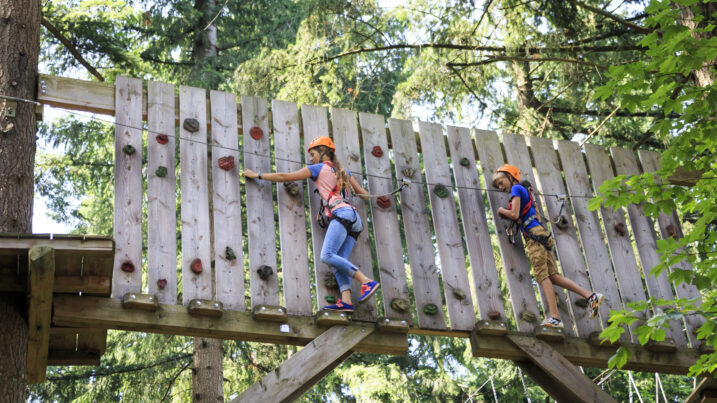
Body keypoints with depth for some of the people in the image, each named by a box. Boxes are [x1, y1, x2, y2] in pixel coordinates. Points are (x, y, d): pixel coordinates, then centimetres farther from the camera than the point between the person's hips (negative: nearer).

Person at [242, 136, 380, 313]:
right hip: (353, 218, 8)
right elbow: (363, 194, 30)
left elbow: (284, 177, 9)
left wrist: (257, 175, 17)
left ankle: (367, 282, -25)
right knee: (339, 262, -2)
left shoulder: (319, 168, 9)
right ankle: (346, 301, -19)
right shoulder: (343, 171, 28)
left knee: (327, 255, -20)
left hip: (342, 214, -8)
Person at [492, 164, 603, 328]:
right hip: (537, 235, 9)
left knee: (542, 276, -13)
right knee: (553, 275, 3)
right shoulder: (524, 191, 28)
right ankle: (591, 296, -4)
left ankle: (555, 318, -20)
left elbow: (514, 214, -10)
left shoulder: (516, 188, 1)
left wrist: (502, 211, 10)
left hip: (534, 234, -9)